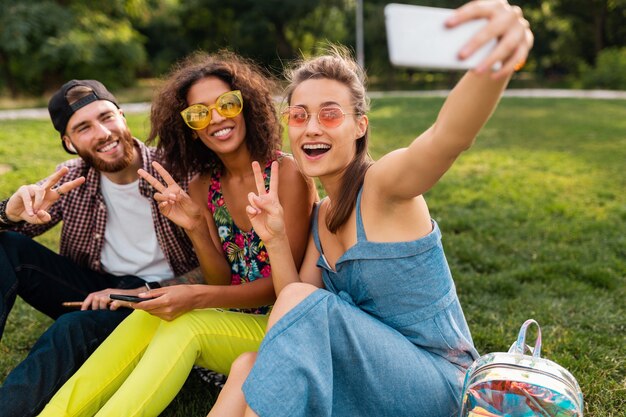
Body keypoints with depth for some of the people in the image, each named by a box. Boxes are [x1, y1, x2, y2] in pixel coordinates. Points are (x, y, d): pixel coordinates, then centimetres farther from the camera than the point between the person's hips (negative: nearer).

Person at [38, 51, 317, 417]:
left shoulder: (287, 171, -14)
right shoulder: (202, 187, 3)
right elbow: (223, 281, 2)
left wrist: (196, 298, -26)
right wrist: (196, 228, -17)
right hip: (232, 318, 5)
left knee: (184, 326, -30)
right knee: (149, 318, -23)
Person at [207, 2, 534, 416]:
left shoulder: (384, 184, -17)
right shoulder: (322, 215, 6)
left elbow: (449, 136, -41)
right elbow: (297, 325, 3)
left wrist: (494, 61, -61)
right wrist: (276, 241, -11)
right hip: (378, 376, 6)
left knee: (302, 302, -25)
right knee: (251, 367, -13)